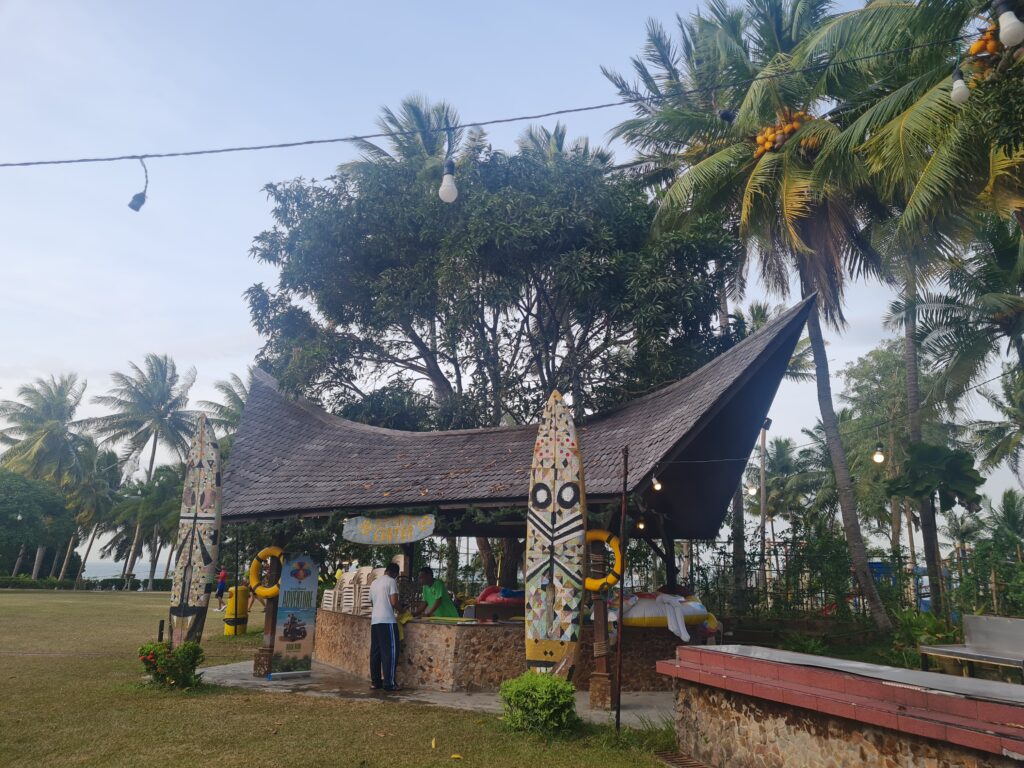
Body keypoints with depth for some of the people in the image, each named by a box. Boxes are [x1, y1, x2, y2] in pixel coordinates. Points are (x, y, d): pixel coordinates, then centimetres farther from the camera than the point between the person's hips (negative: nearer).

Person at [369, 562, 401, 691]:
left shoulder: (374, 583, 17)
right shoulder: (391, 581, -5)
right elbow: (394, 602, -13)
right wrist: (397, 609, 7)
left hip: (375, 620, 7)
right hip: (388, 620, -7)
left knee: (375, 651, 10)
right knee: (390, 651, -5)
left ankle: (375, 681, 12)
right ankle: (389, 683, -6)